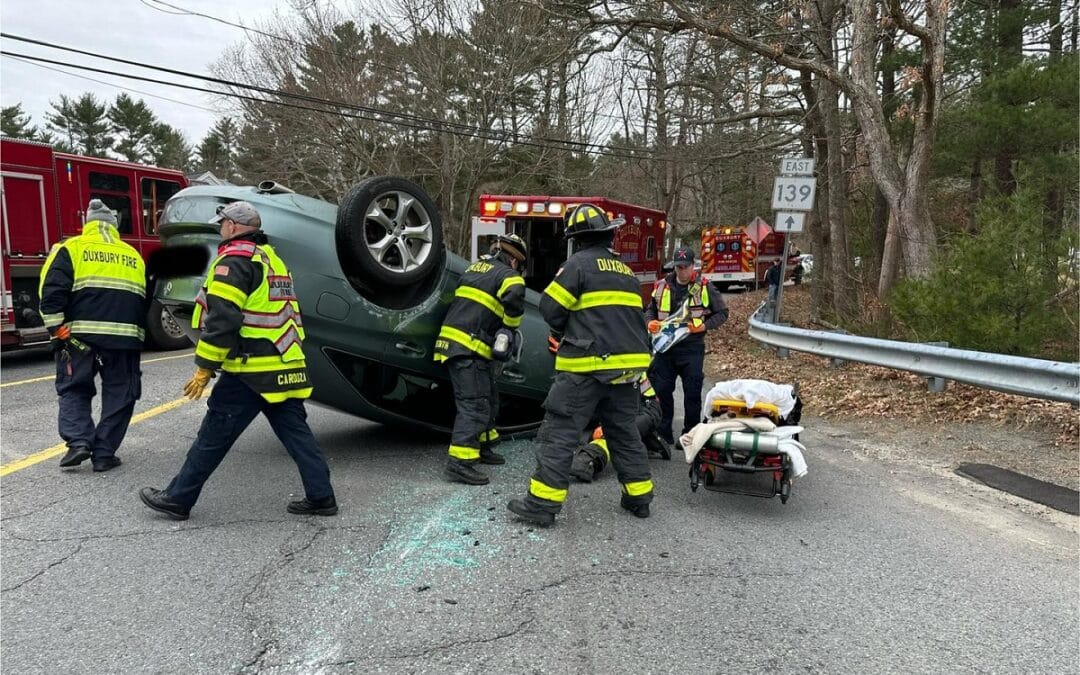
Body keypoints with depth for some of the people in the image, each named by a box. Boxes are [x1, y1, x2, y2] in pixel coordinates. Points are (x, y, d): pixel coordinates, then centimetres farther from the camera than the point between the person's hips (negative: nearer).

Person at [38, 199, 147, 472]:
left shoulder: (71, 248, 8)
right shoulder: (133, 255, 19)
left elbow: (52, 292, -6)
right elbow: (145, 301, 20)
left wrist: (58, 330, -5)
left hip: (82, 333, -1)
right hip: (125, 335, 2)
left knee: (73, 389, 14)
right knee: (119, 394, 9)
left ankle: (78, 441, -3)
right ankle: (104, 454, 7)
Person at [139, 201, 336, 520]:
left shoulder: (235, 259, -9)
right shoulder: (273, 260, 19)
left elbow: (221, 319, -17)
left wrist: (204, 368, -13)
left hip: (250, 371, -8)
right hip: (287, 367, 8)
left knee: (214, 435, 2)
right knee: (295, 431, 10)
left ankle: (178, 498, 13)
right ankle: (320, 497, 10)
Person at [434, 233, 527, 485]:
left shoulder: (475, 267, 21)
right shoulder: (508, 274, -5)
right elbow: (514, 297, -26)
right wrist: (510, 326, -8)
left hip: (452, 339, 9)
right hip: (468, 346, -9)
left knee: (489, 399, 20)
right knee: (474, 405, -11)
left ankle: (481, 447, 29)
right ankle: (458, 462, -15)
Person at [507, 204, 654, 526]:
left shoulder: (580, 263, -6)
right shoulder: (626, 270, 17)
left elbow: (550, 307, -8)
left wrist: (565, 334, 12)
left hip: (588, 365, -7)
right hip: (626, 363, 7)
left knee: (560, 432, -3)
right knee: (624, 431, 18)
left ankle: (542, 503, -3)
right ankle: (639, 496, 25)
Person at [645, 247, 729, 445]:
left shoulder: (705, 288, -2)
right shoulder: (662, 286, 6)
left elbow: (722, 312, 3)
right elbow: (650, 310, 19)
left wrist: (705, 325, -12)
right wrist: (651, 322, -2)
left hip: (692, 347, -3)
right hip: (665, 345, 3)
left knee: (692, 391, 2)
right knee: (661, 389, 5)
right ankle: (663, 433, 16)